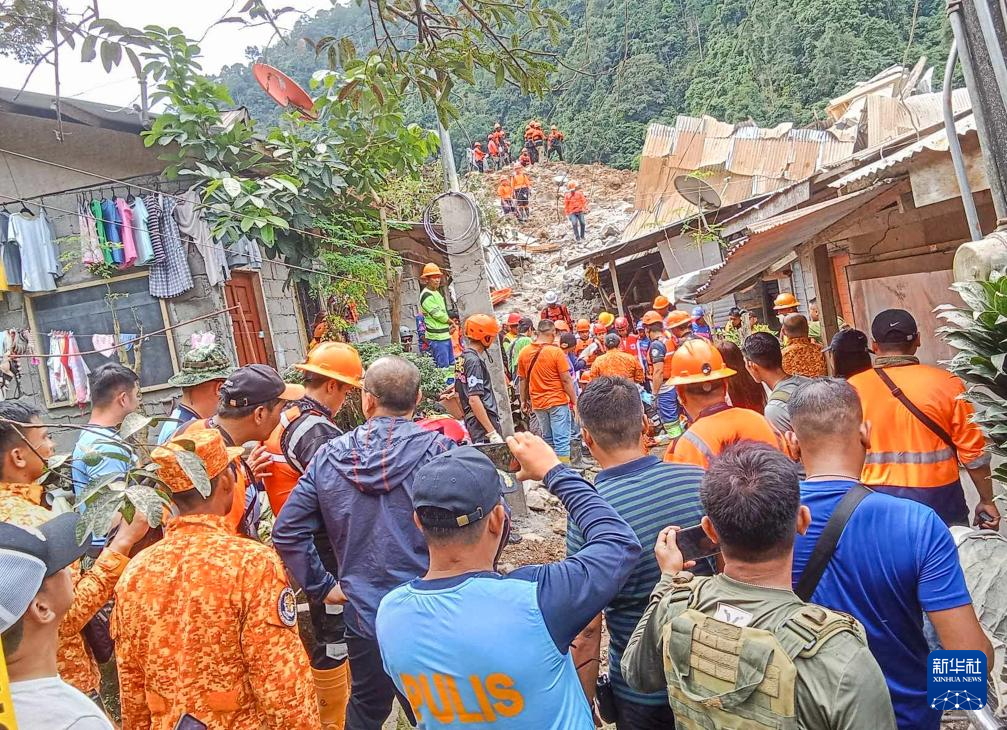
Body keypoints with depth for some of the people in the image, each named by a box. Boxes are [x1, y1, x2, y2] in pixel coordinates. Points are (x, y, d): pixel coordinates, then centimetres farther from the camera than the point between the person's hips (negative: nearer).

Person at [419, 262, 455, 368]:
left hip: (445, 335, 10)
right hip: (437, 337, -10)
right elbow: (438, 314, -17)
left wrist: (449, 327, 8)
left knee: (451, 363, 15)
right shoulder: (426, 295, -15)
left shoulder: (437, 293, 16)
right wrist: (451, 322, -1)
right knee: (443, 366, -8)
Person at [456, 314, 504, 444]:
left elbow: (459, 395, 20)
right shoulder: (474, 361, -15)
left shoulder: (462, 358, 14)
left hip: (472, 420, 10)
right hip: (484, 423, -10)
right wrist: (492, 433, -23)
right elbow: (474, 400, -21)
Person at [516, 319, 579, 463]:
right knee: (561, 440, -1)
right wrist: (575, 401, -4)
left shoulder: (524, 353, 1)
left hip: (537, 403, 5)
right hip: (558, 401, -5)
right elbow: (566, 380, -11)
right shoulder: (556, 352, -13)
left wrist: (524, 400, 19)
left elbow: (523, 380, 8)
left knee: (547, 439, 17)